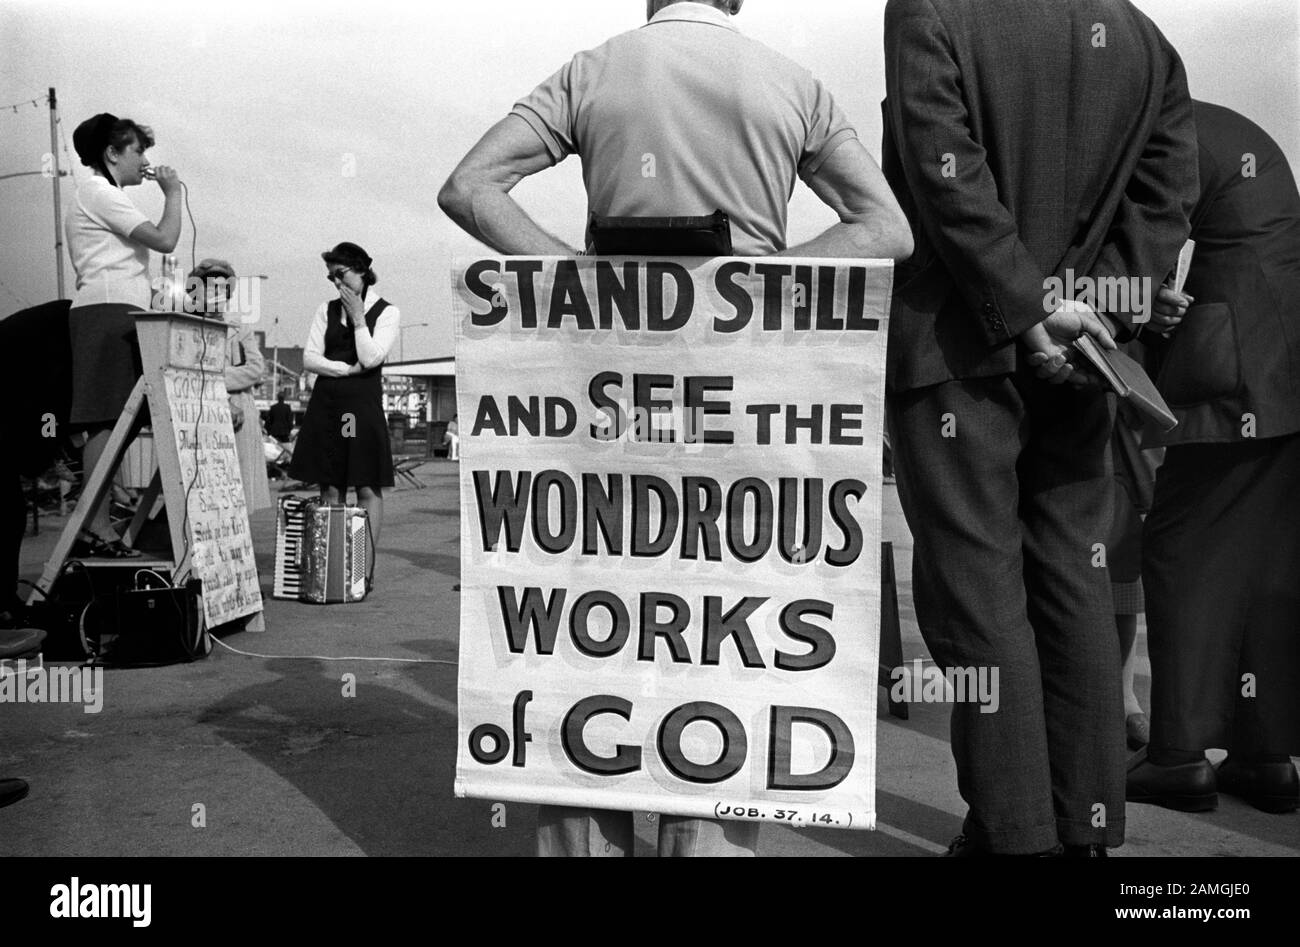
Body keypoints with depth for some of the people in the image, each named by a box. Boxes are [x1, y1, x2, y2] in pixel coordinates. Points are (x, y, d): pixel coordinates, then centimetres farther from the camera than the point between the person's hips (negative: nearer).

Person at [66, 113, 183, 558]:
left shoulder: (102, 194, 29)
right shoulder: (98, 192, -3)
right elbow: (164, 240, -11)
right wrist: (173, 192, 1)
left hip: (114, 316, 10)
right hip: (108, 311, -10)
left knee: (106, 423, 4)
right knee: (105, 422, -15)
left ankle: (93, 527, 2)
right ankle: (97, 527, -18)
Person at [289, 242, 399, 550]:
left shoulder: (387, 312, 2)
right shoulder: (327, 310, 13)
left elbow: (371, 358, -10)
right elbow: (309, 358, 5)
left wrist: (358, 317, -6)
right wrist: (349, 369, -6)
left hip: (363, 404, -3)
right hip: (326, 403, 4)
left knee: (368, 487, -4)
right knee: (330, 487, 4)